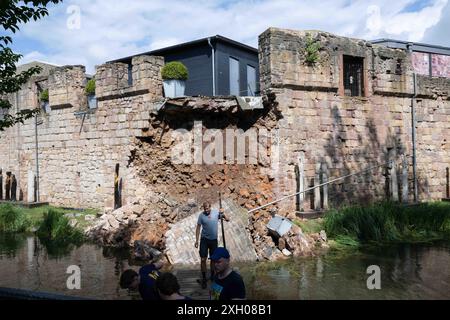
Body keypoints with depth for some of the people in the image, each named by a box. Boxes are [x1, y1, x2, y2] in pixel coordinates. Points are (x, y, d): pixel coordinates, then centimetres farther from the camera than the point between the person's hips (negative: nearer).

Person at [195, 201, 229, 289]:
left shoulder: (216, 213, -6)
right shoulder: (201, 215, -9)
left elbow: (227, 219, -5)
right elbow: (198, 228, -3)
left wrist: (223, 213, -22)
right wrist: (196, 240, -5)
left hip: (214, 240, 2)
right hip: (204, 239, -2)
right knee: (203, 259, -5)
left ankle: (212, 276, 30)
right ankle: (204, 278, 5)